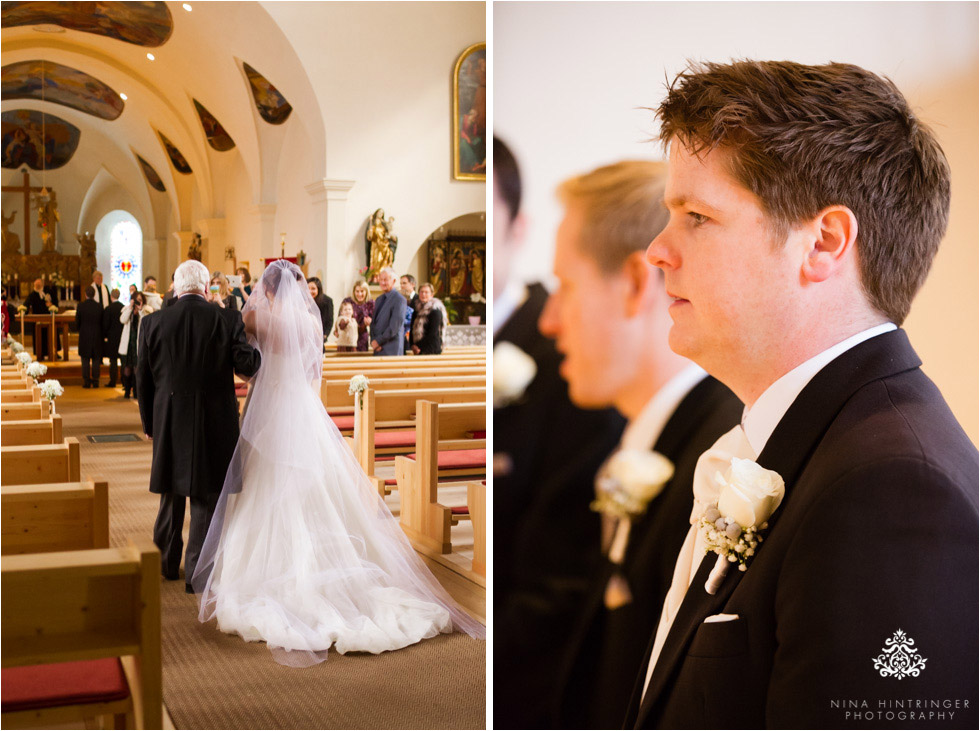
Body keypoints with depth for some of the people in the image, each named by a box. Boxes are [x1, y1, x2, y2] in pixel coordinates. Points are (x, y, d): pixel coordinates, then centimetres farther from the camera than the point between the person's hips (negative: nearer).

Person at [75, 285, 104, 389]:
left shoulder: (81, 305, -9)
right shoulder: (99, 307, -5)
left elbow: (77, 322, -4)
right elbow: (102, 322, 0)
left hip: (84, 336, -1)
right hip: (97, 336, 1)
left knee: (85, 361, 6)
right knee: (96, 360, 9)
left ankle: (86, 381, 5)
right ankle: (95, 381, 9)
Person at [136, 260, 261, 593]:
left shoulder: (153, 322, -3)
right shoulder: (228, 319, -9)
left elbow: (144, 378, 2)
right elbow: (247, 365, -11)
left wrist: (149, 424, 13)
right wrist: (257, 349, 12)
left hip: (169, 421, 2)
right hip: (215, 423, -2)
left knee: (172, 493, 19)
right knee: (206, 496, 6)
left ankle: (169, 563, 31)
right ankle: (197, 571, 7)